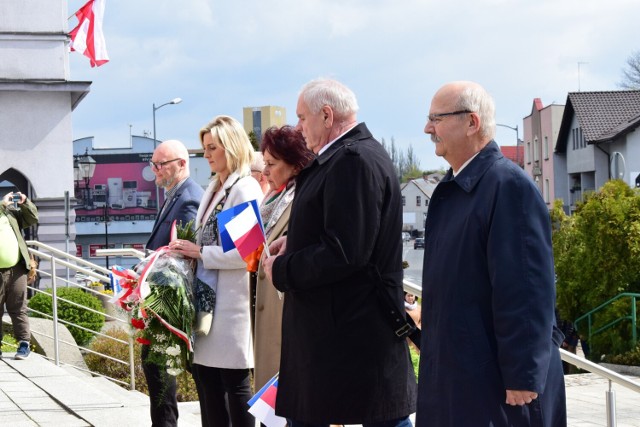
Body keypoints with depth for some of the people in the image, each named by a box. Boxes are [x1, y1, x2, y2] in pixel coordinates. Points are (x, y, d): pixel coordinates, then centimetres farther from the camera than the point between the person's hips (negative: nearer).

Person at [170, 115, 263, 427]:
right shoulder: (213, 189, 16)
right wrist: (187, 250, 5)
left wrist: (200, 252, -14)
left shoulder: (245, 189, -11)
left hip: (230, 303, -9)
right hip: (207, 297, 9)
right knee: (208, 388, 11)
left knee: (235, 388, -2)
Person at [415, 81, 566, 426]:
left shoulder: (509, 186, -17)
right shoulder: (451, 188, 11)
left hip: (496, 379, -8)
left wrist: (522, 379, -21)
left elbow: (527, 291, -21)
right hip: (454, 371, 8)